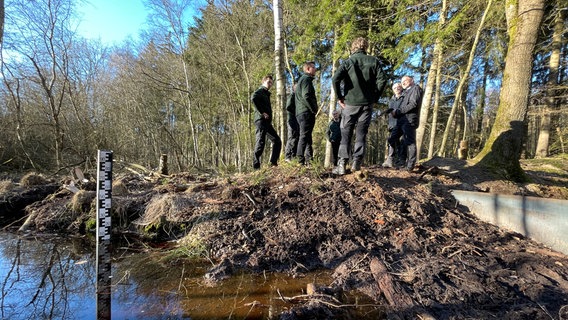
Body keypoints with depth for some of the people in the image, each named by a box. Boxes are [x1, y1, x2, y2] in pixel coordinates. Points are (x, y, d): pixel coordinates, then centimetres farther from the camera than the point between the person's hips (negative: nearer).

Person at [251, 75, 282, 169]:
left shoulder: (266, 94, 28)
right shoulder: (260, 91, 0)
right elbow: (253, 98, -23)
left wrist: (269, 116, 12)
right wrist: (262, 112, -22)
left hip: (267, 122, 10)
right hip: (261, 120, -10)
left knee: (277, 141, 7)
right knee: (260, 142, -13)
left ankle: (273, 162, 6)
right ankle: (256, 166, -12)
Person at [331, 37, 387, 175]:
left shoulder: (348, 61, 1)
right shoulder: (373, 61, 5)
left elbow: (335, 79, -12)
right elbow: (382, 80, -3)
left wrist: (339, 97, -3)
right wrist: (375, 97, 6)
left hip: (350, 103, -1)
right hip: (367, 103, 1)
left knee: (346, 133, 4)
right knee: (361, 133, 8)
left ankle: (342, 164, -2)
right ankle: (357, 162, 3)